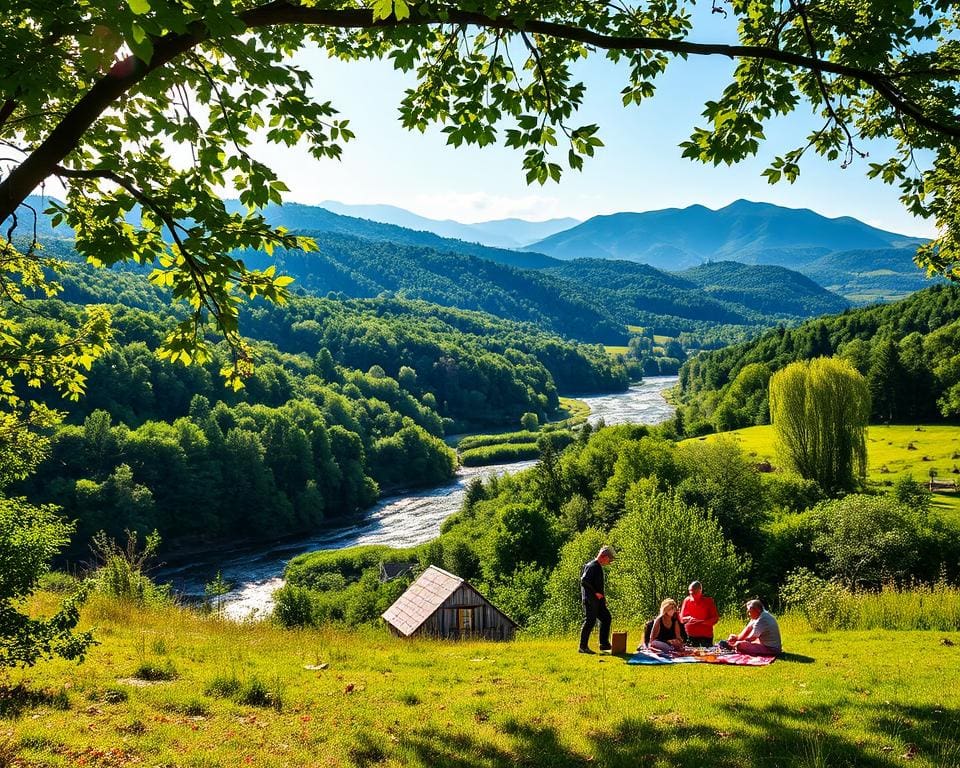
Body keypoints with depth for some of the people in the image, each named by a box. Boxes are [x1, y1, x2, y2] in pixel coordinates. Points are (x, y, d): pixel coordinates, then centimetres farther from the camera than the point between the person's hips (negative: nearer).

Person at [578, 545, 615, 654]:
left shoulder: (598, 567, 16)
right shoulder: (592, 566, -15)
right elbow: (584, 581, -23)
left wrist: (602, 596, 16)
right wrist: (595, 593, -19)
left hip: (597, 600, 10)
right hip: (590, 599, -10)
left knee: (606, 618, 10)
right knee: (590, 621, -6)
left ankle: (604, 644, 16)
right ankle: (583, 647, 1)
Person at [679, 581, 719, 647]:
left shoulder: (709, 601, -3)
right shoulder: (687, 600, 3)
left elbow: (715, 619, -6)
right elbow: (681, 618, 8)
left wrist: (701, 621, -19)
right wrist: (688, 618, -15)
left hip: (706, 636, -2)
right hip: (690, 636, 2)